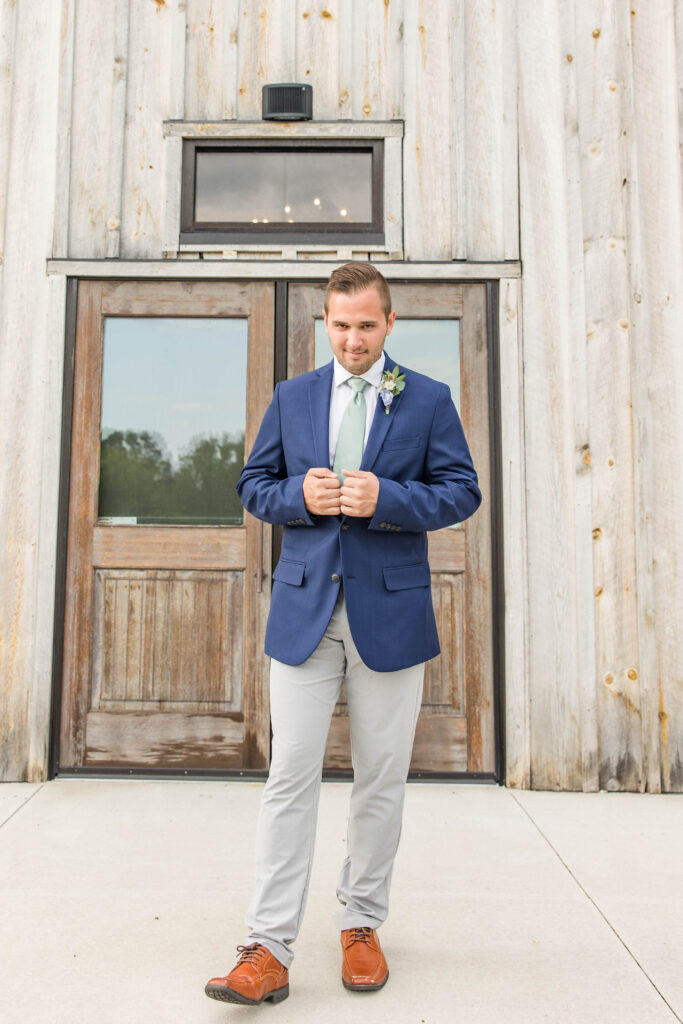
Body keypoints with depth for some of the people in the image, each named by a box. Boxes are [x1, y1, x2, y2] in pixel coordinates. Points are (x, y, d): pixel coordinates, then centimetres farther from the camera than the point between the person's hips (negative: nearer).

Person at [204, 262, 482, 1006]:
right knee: (291, 776, 0)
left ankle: (361, 926, 29)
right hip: (305, 609, 1)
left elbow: (462, 492, 2)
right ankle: (269, 949, 10)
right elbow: (254, 484, 13)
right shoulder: (290, 398, 11)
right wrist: (298, 496, -9)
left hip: (390, 610, 0)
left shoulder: (429, 399, 5)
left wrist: (386, 499, -15)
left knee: (381, 778, 9)